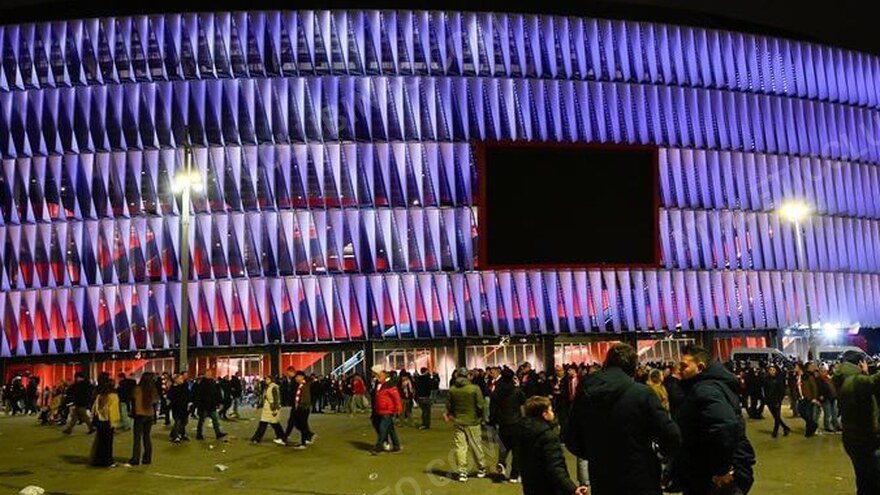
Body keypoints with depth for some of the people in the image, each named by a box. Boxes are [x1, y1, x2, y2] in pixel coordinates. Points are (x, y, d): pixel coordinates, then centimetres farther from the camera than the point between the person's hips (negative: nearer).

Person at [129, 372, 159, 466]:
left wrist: (133, 412, 8)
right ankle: (147, 458, 14)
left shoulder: (137, 389, -10)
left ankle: (135, 459, 0)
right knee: (147, 437, 12)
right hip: (149, 415, 3)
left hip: (139, 415, -3)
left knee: (137, 438, 2)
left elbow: (133, 401, -3)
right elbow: (155, 402, 5)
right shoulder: (153, 390, -1)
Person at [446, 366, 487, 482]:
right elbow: (481, 405, -13)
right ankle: (481, 469, 25)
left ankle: (462, 472, 4)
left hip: (458, 422, 2)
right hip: (473, 421, -1)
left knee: (460, 447, 6)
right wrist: (480, 416, 6)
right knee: (477, 446, 12)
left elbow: (448, 406, 2)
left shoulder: (452, 389, -5)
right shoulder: (474, 388, -13)